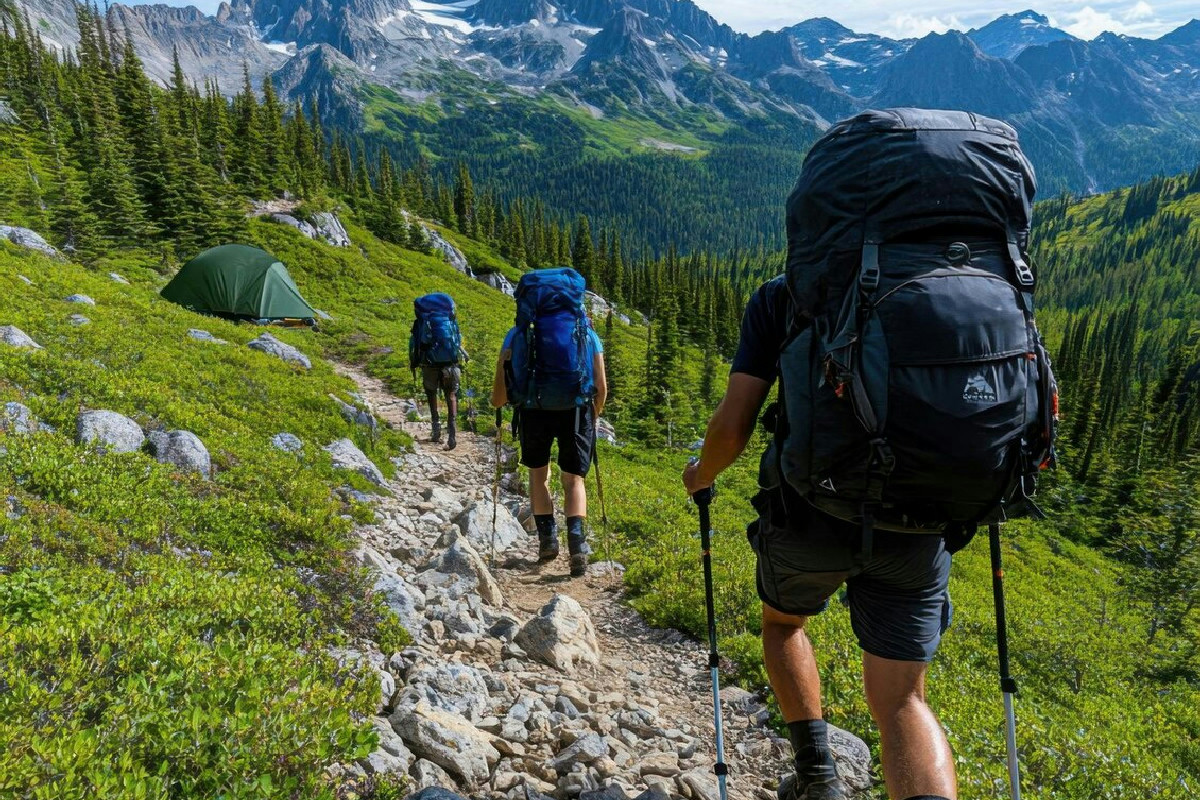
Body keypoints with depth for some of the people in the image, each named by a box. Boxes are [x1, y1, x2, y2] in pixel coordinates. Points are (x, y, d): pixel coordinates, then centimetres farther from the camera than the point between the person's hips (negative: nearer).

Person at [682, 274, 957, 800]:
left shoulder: (779, 294, 4)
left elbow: (732, 427, -2)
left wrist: (702, 475, 19)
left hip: (812, 511, -1)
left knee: (782, 620, 31)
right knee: (902, 702, 11)